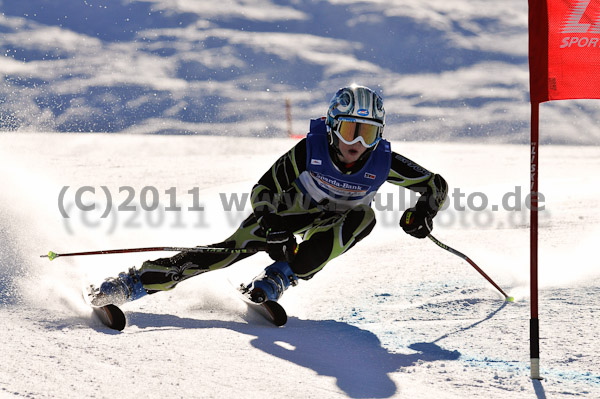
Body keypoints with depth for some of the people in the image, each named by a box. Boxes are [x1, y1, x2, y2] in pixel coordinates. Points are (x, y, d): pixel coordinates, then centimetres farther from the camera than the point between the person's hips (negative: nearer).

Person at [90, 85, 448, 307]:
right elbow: (264, 190, -23)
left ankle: (278, 279, -23)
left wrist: (422, 213, -34)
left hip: (336, 218, 2)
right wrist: (272, 230, -39)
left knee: (363, 218, -34)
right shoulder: (309, 151, -33)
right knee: (233, 248, -20)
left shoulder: (382, 162, -30)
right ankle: (130, 284, -18)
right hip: (291, 207, -2)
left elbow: (437, 185, -15)